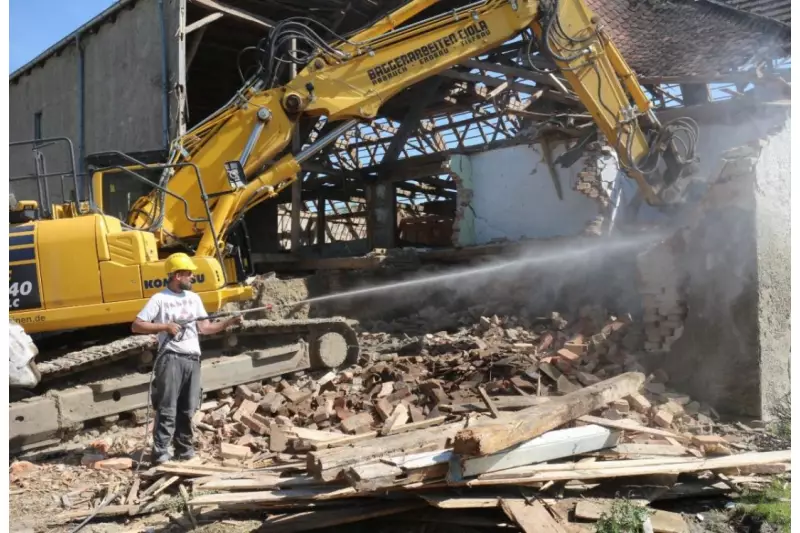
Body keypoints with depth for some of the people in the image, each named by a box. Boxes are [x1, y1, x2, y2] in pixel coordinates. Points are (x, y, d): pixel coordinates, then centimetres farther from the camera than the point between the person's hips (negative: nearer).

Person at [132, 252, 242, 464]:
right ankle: (160, 453, -1)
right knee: (167, 409, -6)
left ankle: (184, 450, 20)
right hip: (171, 359, -5)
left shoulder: (194, 298, 16)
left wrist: (229, 322, 2)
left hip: (193, 360, 6)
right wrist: (165, 326, -14)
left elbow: (204, 328, 14)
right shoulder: (159, 299, -2)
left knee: (187, 409, 11)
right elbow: (136, 326, -6)